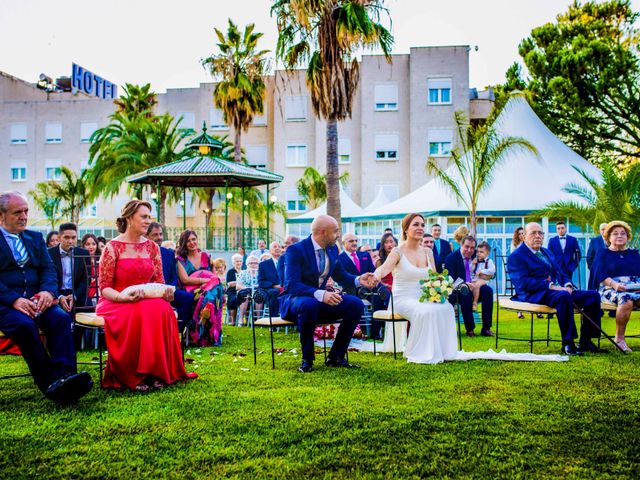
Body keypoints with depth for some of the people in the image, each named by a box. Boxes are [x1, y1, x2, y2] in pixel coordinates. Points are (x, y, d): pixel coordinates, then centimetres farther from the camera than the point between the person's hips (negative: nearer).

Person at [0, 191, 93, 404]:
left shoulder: (35, 238, 22)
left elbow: (48, 269, 11)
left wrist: (47, 291, -12)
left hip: (35, 300, 4)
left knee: (61, 317, -27)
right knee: (24, 324, -35)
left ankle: (63, 375, -40)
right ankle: (49, 383, -31)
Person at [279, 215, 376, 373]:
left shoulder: (332, 249, 4)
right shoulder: (295, 250, -18)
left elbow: (340, 275, 18)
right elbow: (292, 285, -28)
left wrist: (358, 280, -5)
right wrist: (320, 294, -43)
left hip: (321, 298, 7)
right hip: (294, 300, -7)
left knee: (356, 304, -14)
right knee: (309, 305, -41)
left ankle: (335, 357, -4)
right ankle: (307, 359, -20)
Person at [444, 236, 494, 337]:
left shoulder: (475, 256, 9)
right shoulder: (451, 258, -6)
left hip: (473, 286, 5)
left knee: (488, 290, -24)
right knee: (466, 293, -36)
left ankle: (486, 328, -20)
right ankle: (470, 329, -26)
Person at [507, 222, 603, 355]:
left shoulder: (547, 252, 26)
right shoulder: (516, 257, -2)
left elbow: (562, 274, 24)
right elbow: (523, 283, -16)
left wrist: (567, 285, 0)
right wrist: (551, 286, -22)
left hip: (561, 290, 8)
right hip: (535, 295, -8)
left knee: (593, 295, -7)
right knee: (563, 296, -37)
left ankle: (585, 341, -5)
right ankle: (567, 344, -31)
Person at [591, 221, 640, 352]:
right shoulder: (603, 253, 14)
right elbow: (600, 275, -2)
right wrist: (615, 284, -21)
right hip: (611, 289, -3)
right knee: (626, 300, -38)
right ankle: (619, 338, -24)